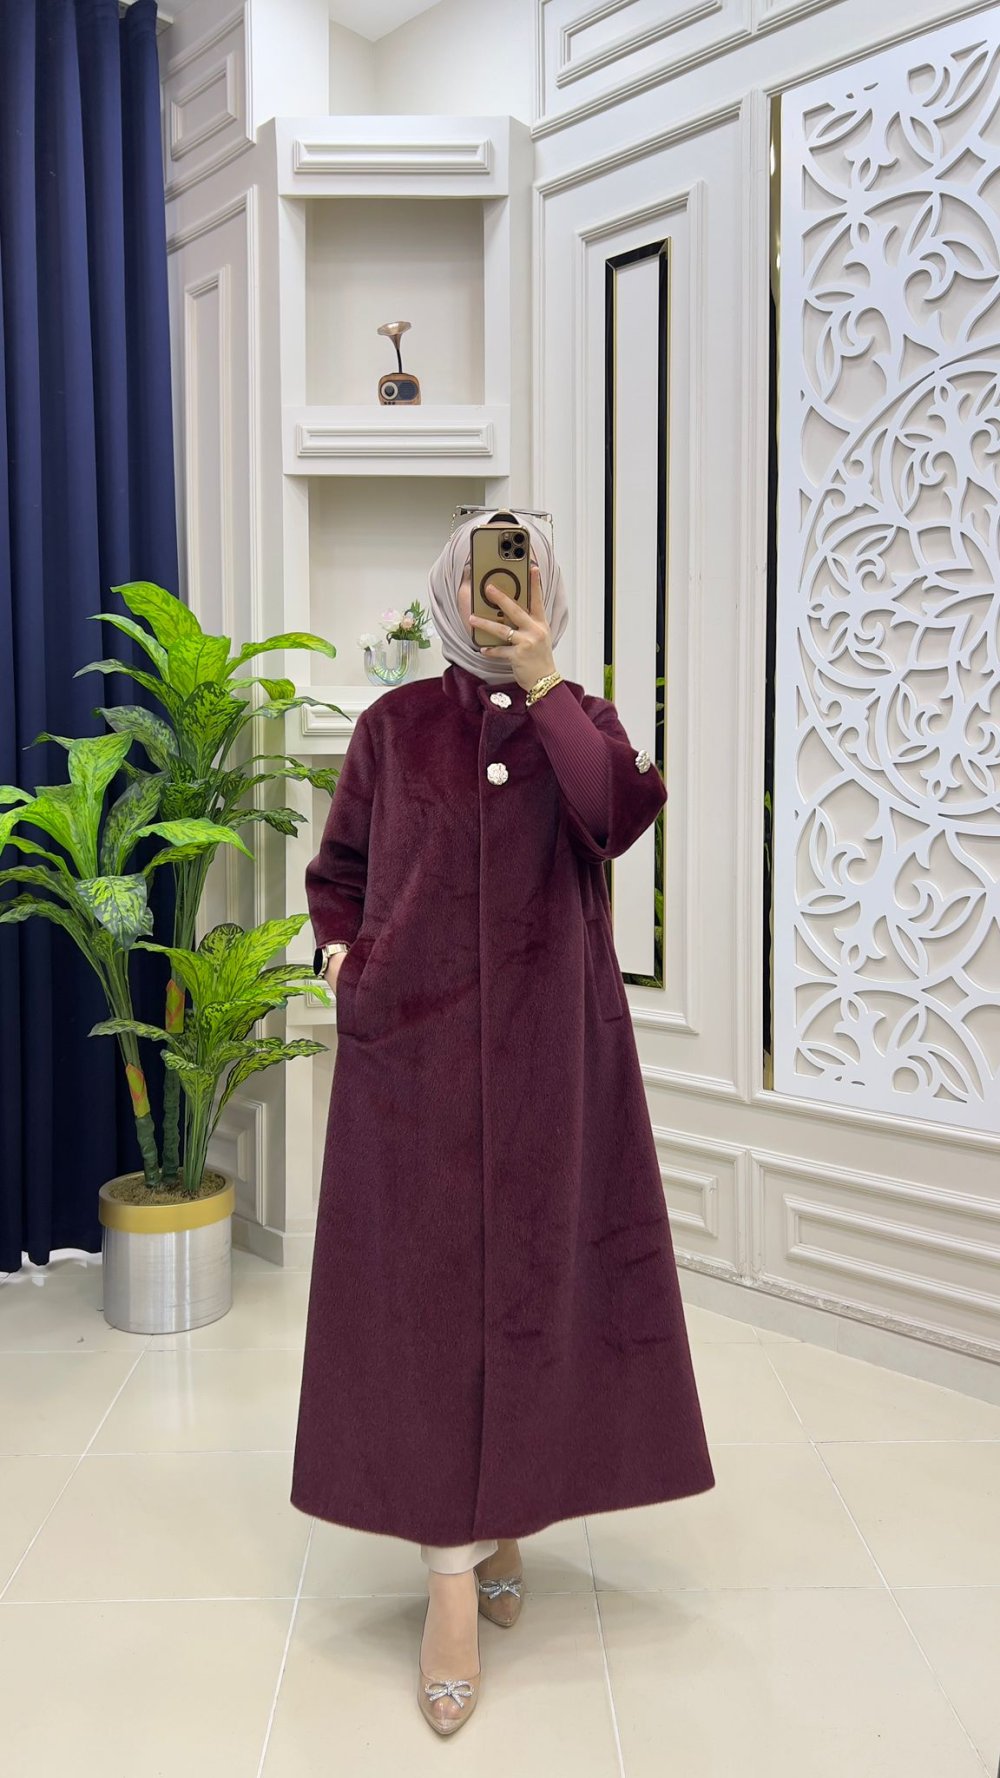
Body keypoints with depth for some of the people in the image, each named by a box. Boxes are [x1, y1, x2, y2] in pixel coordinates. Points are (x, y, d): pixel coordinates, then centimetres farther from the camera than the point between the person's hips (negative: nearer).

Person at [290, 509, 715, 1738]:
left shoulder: (580, 717, 7)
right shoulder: (393, 724, 7)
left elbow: (623, 816, -15)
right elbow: (335, 874, 14)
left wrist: (542, 684, -12)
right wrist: (343, 962, -3)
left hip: (547, 1048, 1)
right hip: (413, 1044, 0)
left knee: (533, 1276, 7)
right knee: (425, 1288, -2)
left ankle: (503, 1515, 29)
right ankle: (453, 1574, 7)